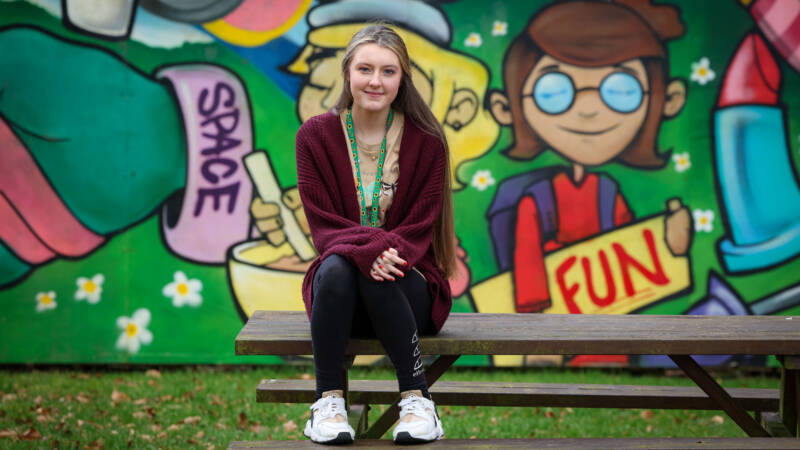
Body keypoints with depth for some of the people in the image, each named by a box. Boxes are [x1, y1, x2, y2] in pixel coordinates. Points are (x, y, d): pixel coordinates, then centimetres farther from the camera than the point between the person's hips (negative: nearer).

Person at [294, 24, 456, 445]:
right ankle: (328, 400, -26)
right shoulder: (315, 135, 0)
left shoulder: (425, 141, -2)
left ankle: (416, 398, -24)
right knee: (336, 267, -33)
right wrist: (366, 249, -27)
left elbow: (420, 228, -4)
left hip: (410, 290, -1)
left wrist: (389, 251, -27)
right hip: (340, 286, 1)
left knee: (380, 277, -34)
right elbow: (322, 224, -6)